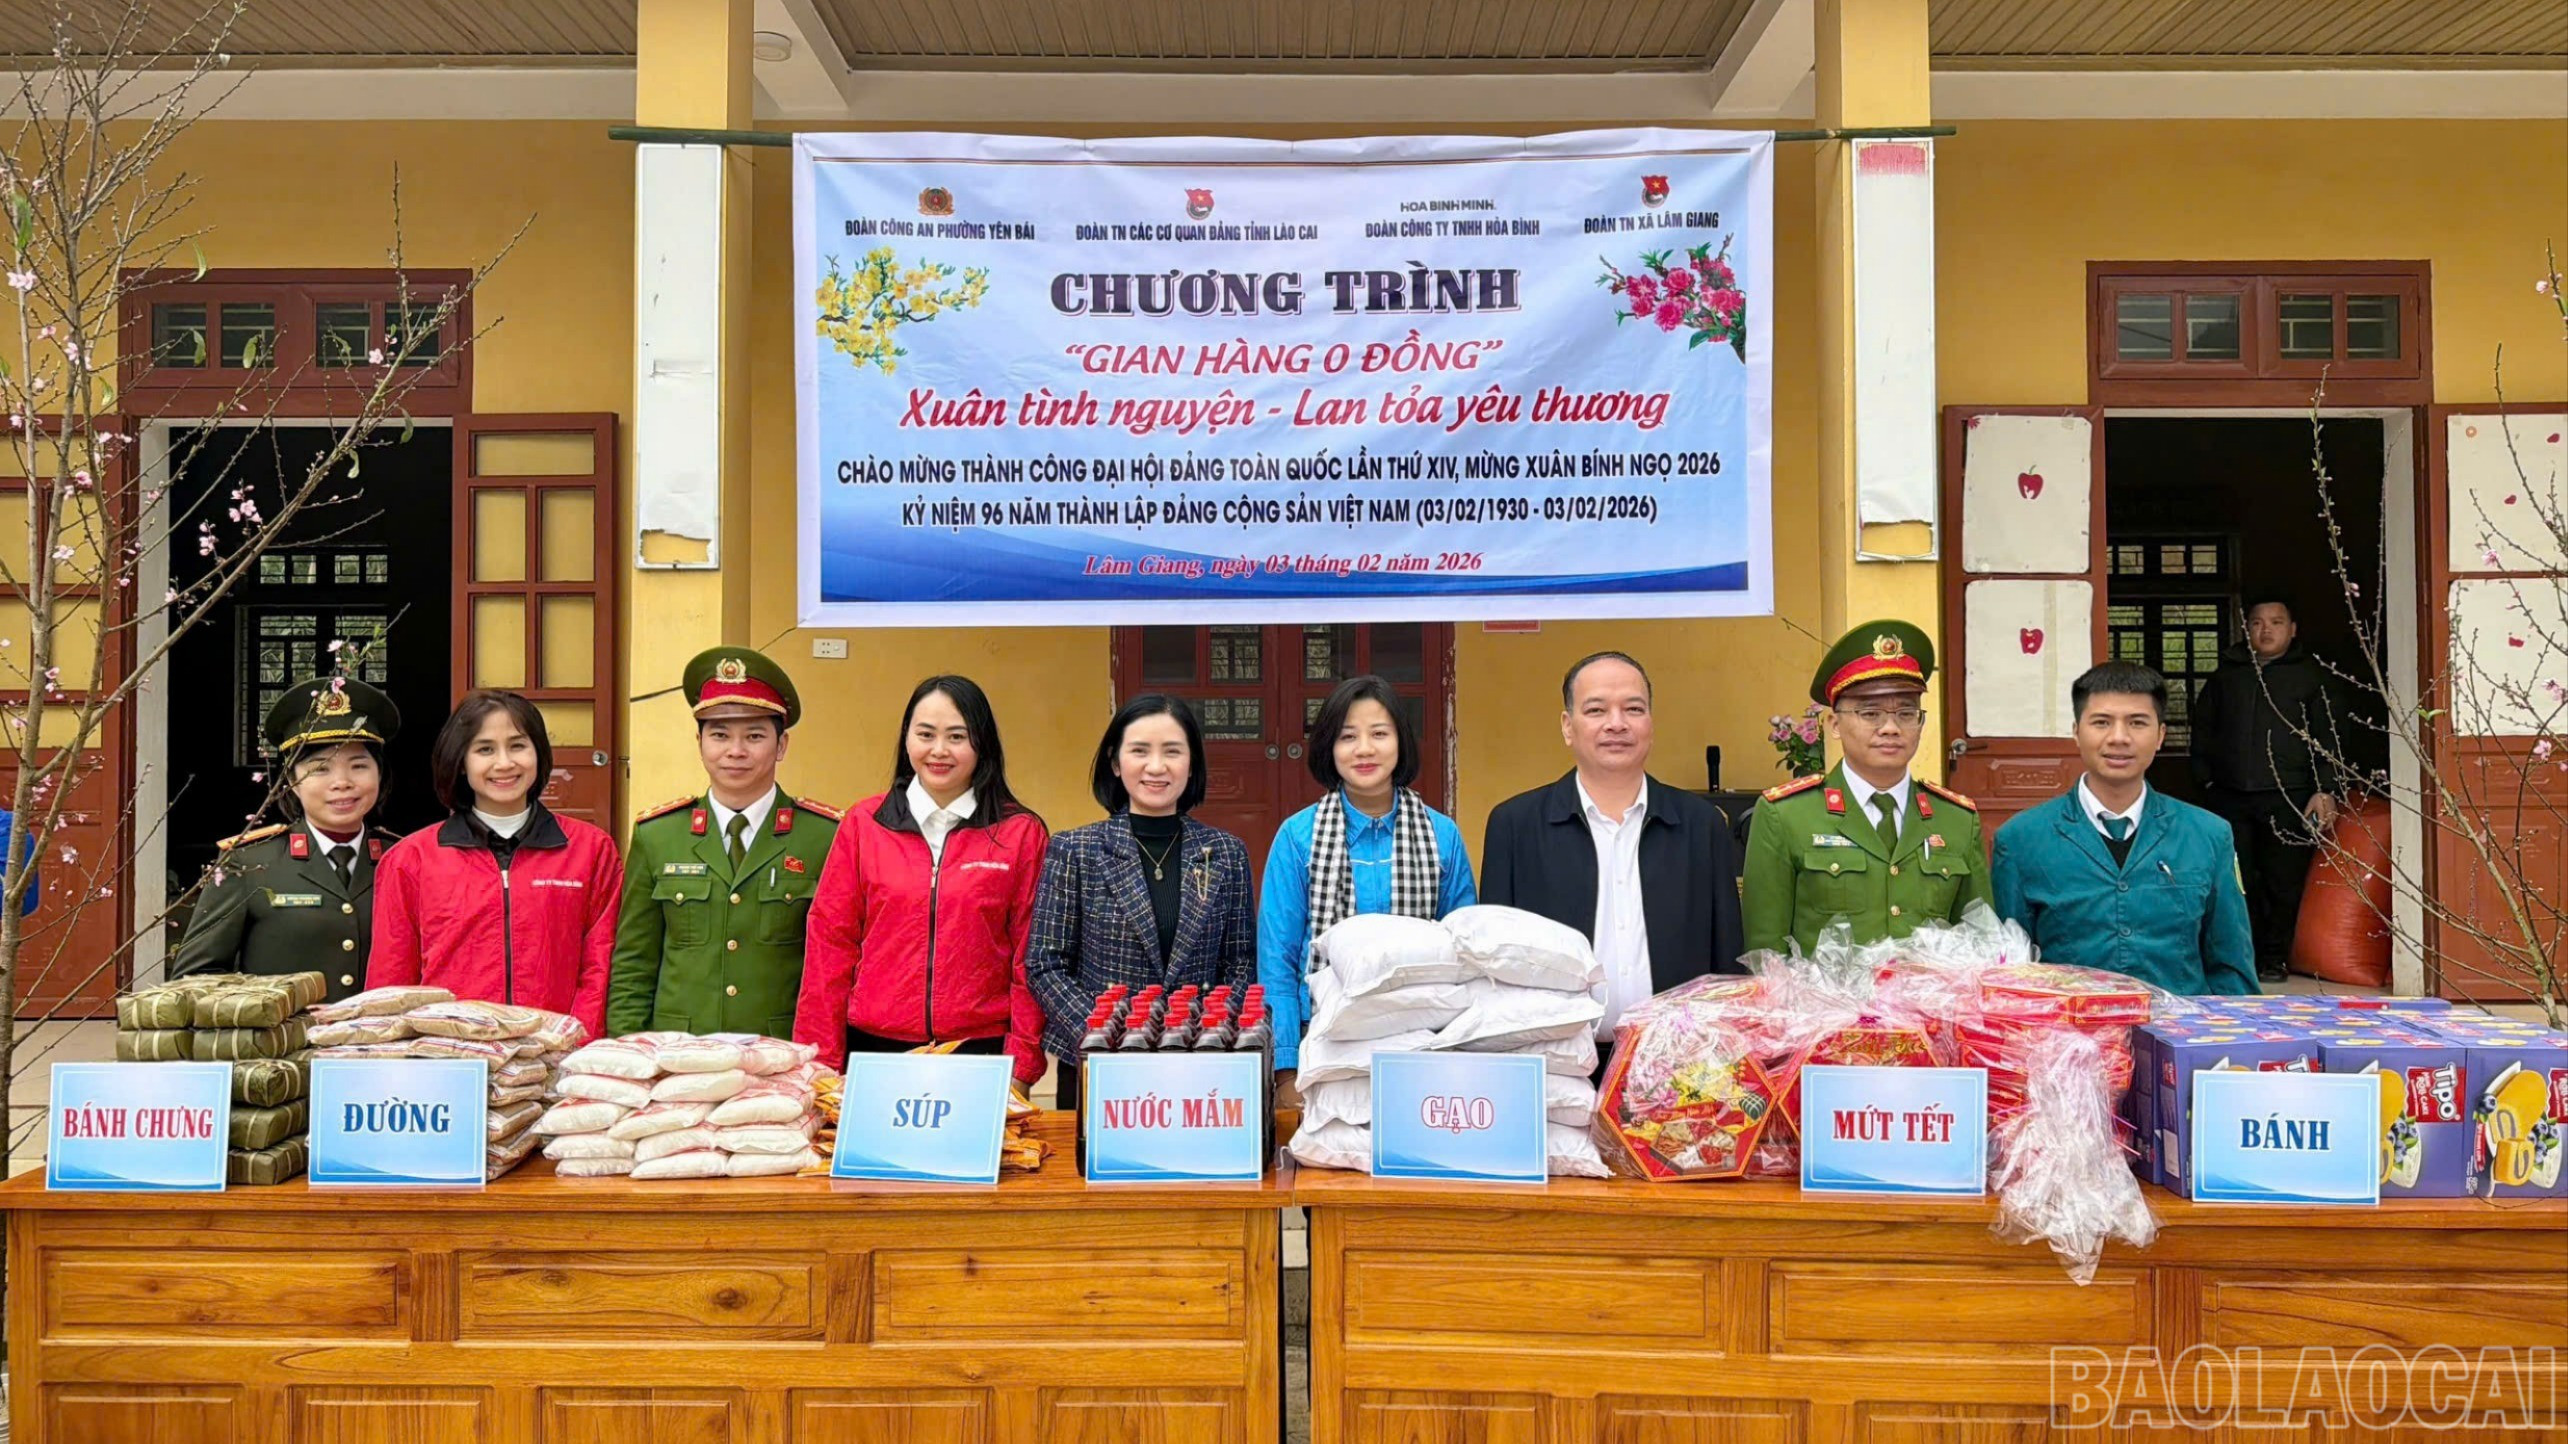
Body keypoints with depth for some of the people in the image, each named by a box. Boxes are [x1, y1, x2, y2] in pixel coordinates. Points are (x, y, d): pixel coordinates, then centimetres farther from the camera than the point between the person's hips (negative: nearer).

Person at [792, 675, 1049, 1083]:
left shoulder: (1021, 833, 0)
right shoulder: (862, 823, 3)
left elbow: (1030, 957, 0)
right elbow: (831, 942, 4)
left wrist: (1020, 1067, -6)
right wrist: (821, 1060, 0)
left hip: (980, 1048, -1)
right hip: (875, 1048, 1)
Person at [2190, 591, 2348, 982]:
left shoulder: (2311, 675, 8)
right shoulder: (2226, 675, 17)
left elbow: (2328, 737, 2)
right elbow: (2203, 728, 21)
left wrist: (2324, 791, -8)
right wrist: (2206, 778, 10)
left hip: (2289, 799, -2)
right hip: (2230, 797, 2)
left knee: (2284, 883, -2)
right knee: (2237, 880, -1)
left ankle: (2274, 960, 10)